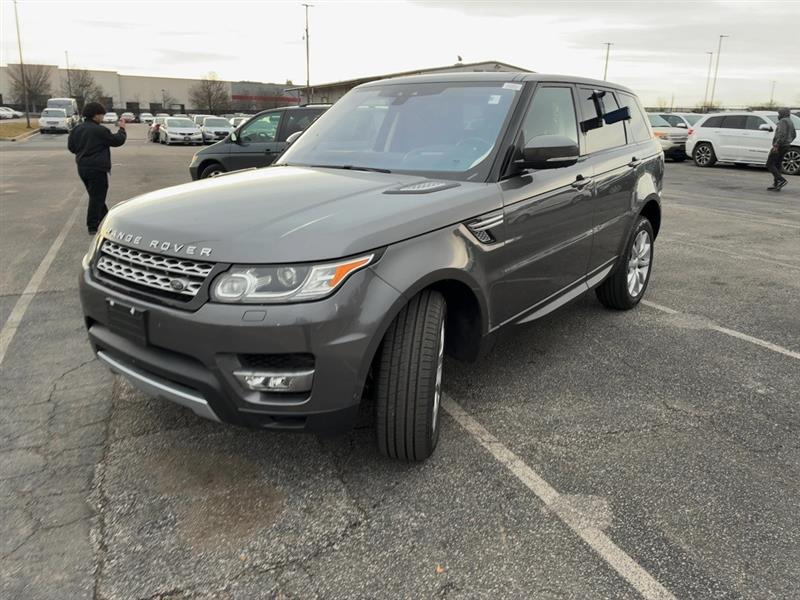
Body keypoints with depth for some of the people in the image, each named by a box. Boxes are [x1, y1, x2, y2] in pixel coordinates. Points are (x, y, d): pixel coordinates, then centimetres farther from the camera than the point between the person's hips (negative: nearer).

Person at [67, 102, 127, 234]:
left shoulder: (77, 129, 6)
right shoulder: (100, 130, -17)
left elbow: (71, 147, 13)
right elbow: (118, 140, -8)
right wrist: (122, 129, 9)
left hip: (82, 168, 8)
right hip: (97, 169, -8)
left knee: (95, 195, 21)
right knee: (97, 197, -1)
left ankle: (105, 217, 34)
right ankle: (92, 227, 2)